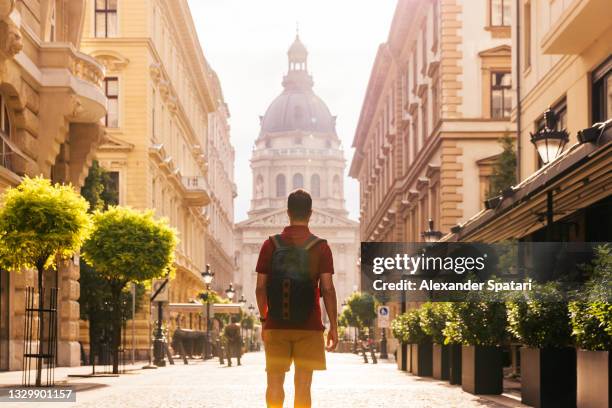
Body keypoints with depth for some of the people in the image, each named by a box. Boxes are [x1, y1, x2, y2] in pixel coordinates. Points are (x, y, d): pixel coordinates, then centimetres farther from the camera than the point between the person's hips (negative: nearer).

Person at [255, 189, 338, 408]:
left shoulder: (271, 245, 0)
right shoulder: (320, 247, -3)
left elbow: (260, 287, 0)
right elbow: (327, 289, -8)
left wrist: (264, 320, 12)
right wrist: (334, 327, -2)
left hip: (276, 325, 1)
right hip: (309, 327, -1)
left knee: (275, 382, 9)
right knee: (303, 384, 2)